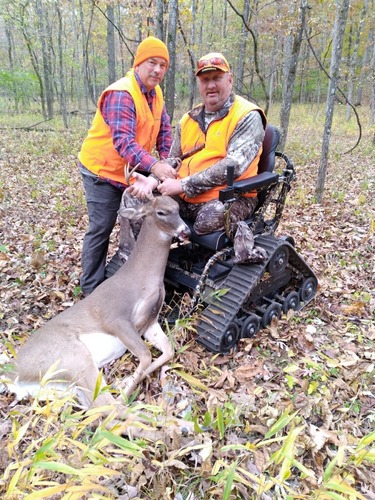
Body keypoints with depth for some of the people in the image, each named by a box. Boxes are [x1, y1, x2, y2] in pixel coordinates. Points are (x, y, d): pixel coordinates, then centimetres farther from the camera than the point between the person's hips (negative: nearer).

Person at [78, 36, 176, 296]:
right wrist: (153, 166, -48)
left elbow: (164, 129, 7)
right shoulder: (121, 93, -23)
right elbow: (122, 140, -36)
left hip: (131, 170, 9)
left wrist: (165, 160, -11)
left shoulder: (155, 93, 6)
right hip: (103, 169, -8)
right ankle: (92, 289, 7)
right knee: (101, 229, -6)